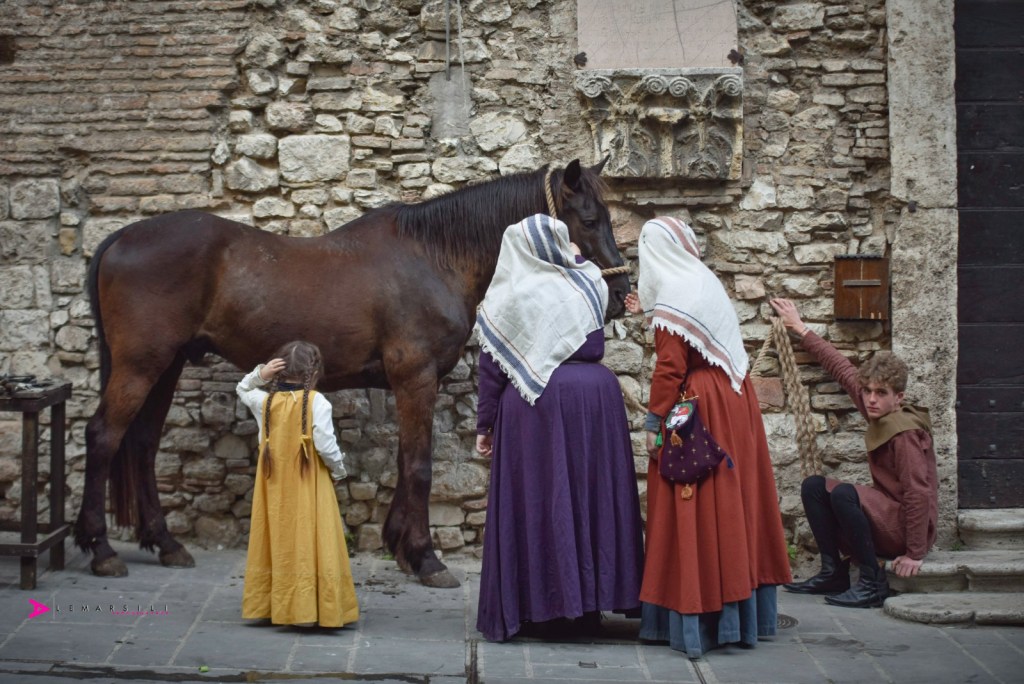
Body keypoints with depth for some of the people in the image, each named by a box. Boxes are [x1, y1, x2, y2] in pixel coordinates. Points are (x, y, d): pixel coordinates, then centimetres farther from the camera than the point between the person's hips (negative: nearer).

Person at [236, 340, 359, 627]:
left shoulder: (265, 401, 1)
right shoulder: (316, 402, -13)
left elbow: (242, 389, 22)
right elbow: (325, 445, -16)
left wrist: (259, 374, 4)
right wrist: (339, 469, 1)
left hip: (274, 488, 5)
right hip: (308, 488, -4)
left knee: (278, 545, 12)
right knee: (310, 546, -1)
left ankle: (273, 606, 17)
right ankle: (311, 608, -3)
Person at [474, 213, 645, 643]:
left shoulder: (506, 298, -2)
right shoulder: (586, 285, 7)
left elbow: (490, 368, -2)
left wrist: (484, 425, 4)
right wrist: (576, 259, 47)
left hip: (535, 406, -3)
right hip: (596, 396, 3)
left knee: (539, 501, 2)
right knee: (592, 492, 11)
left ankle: (544, 606, 6)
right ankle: (589, 601, 17)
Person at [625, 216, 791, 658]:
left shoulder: (672, 298, -13)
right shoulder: (705, 284, 11)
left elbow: (670, 367, -18)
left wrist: (654, 423, -13)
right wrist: (650, 314, 28)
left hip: (695, 411, -8)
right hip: (732, 403, 8)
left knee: (694, 512, -3)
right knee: (731, 505, 12)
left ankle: (696, 621, -1)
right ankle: (738, 614, 19)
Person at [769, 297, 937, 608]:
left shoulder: (904, 433, -20)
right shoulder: (879, 415, 4)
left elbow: (918, 493, -24)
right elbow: (842, 370, 13)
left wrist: (915, 554, -25)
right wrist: (800, 329, 21)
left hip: (907, 526, -9)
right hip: (886, 517, 9)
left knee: (843, 493, -29)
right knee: (813, 486, 3)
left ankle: (873, 583, -21)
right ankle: (834, 573, 2)